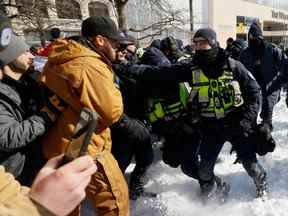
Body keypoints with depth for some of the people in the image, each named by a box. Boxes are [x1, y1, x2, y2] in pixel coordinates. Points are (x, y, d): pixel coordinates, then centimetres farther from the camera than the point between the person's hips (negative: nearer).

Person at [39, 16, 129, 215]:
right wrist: (113, 90, -2)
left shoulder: (64, 59, 6)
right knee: (115, 198, 7)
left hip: (59, 146, 10)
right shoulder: (91, 66, -23)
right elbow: (112, 111, -20)